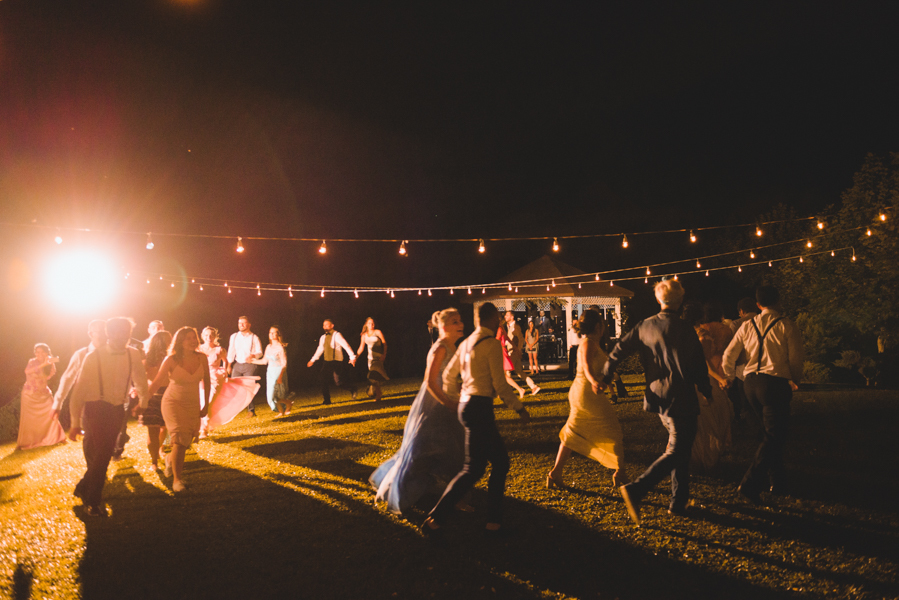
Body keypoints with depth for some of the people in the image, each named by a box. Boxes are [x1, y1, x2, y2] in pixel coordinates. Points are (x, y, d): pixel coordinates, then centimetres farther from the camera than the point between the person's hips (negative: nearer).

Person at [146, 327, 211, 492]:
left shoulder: (202, 358, -7)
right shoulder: (172, 360, -15)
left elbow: (206, 381, 7)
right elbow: (156, 382, -9)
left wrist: (206, 404, 10)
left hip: (193, 405, 4)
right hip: (174, 403, -3)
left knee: (186, 442, 10)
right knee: (180, 440, -16)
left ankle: (170, 459, 46)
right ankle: (176, 479, -2)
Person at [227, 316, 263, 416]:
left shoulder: (254, 338, 1)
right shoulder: (234, 336, 10)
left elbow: (260, 352, 0)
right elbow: (231, 352, 13)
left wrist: (252, 355, -21)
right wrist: (229, 365, 9)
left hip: (249, 365, -3)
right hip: (237, 365, 3)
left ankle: (251, 410, 3)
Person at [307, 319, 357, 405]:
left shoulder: (336, 335, -8)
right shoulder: (323, 338, 13)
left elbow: (346, 345, -13)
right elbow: (320, 349, 26)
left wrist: (352, 357, -20)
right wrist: (312, 360, 30)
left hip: (336, 362, -7)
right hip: (327, 362, 7)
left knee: (338, 382, -10)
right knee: (324, 380, -2)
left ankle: (352, 389, 14)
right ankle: (327, 400, 6)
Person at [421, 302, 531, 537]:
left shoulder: (467, 343, 13)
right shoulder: (492, 343, -12)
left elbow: (449, 375, 20)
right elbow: (500, 385, -14)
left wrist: (454, 399, 35)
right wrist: (520, 408, -3)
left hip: (467, 404, 10)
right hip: (479, 407, -10)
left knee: (500, 461, 15)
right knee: (473, 469, -5)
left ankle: (494, 520, 21)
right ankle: (435, 520, -1)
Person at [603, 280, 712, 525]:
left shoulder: (645, 326, 3)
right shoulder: (686, 331, -11)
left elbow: (619, 351, 5)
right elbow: (699, 368, -5)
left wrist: (605, 378, 17)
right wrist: (707, 391, 12)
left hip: (657, 398, 6)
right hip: (681, 399, -6)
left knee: (681, 449, 19)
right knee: (676, 452, -1)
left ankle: (679, 502, 23)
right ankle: (636, 489, -16)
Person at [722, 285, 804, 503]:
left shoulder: (747, 326, 8)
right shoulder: (786, 326, -3)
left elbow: (728, 356, 7)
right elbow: (796, 358, -5)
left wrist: (730, 379, 25)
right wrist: (795, 382, 14)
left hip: (751, 384, 5)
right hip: (775, 383, -5)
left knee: (772, 433, 19)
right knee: (774, 436, -2)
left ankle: (777, 481, 26)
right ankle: (751, 483, -13)